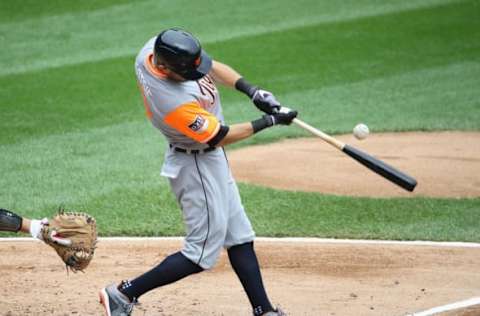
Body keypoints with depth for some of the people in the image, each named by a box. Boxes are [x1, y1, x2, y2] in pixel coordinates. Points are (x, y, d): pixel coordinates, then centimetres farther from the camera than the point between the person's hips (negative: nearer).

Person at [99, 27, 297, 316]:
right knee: (202, 254, -2)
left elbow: (210, 66, 1)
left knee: (240, 238, 14)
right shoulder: (175, 102, -36)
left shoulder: (156, 49, -14)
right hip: (197, 164, -9)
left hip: (210, 159, 9)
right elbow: (221, 136, -23)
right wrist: (269, 122, -14)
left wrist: (251, 91, -11)